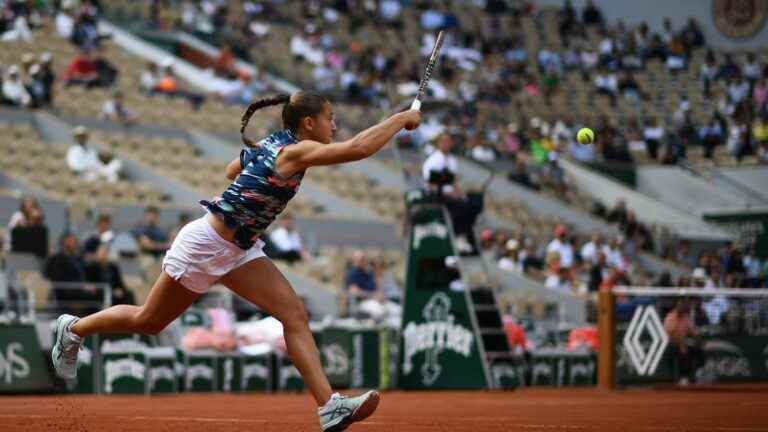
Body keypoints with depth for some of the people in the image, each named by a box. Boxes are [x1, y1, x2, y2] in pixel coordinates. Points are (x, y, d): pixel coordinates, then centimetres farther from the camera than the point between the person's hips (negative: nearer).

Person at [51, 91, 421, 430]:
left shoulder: (272, 143, 3)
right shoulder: (295, 151, -23)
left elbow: (231, 170, 21)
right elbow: (360, 148, -34)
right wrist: (401, 119, -25)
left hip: (237, 250, 9)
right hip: (205, 245, -9)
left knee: (294, 314, -7)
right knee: (148, 321, 9)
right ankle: (74, 329, 33)